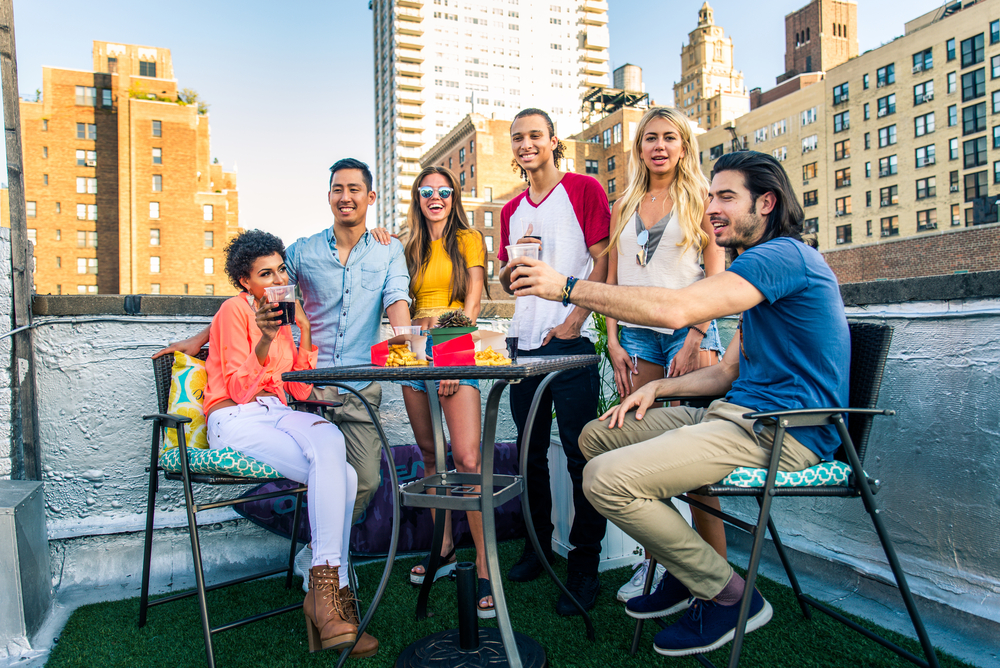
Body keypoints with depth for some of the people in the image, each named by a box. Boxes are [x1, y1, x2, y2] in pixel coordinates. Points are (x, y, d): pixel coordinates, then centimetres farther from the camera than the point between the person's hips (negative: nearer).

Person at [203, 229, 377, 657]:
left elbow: (301, 390, 11)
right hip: (236, 419, -6)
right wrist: (265, 340, -21)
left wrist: (304, 329, 3)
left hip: (278, 414, 6)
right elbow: (239, 390, -8)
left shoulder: (283, 316, 21)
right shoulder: (235, 310, 1)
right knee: (339, 475, -28)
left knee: (331, 440, -29)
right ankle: (331, 589, -23)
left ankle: (325, 589, -27)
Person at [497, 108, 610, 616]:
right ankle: (538, 544, 29)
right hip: (525, 343, 6)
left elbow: (602, 261, -5)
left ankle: (585, 565, 7)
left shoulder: (584, 189, 1)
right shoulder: (512, 210, 18)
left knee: (581, 455, -4)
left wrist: (574, 320, -13)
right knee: (531, 451, 13)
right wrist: (513, 261, -2)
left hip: (570, 343, -6)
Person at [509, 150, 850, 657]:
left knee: (606, 480, -24)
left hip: (778, 434, -11)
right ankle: (683, 571, 14)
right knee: (597, 436, 10)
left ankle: (729, 597, -4)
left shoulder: (782, 256, -13)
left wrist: (568, 287, -26)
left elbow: (678, 309, -28)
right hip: (736, 413, 11)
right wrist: (657, 387, 6)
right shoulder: (763, 266, 22)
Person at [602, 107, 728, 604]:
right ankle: (654, 563, 16)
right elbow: (612, 280, 14)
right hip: (636, 336, 4)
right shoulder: (624, 205, 17)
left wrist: (695, 340, -12)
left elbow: (717, 279, -1)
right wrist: (614, 342, 4)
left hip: (688, 333, -4)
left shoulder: (699, 199, 6)